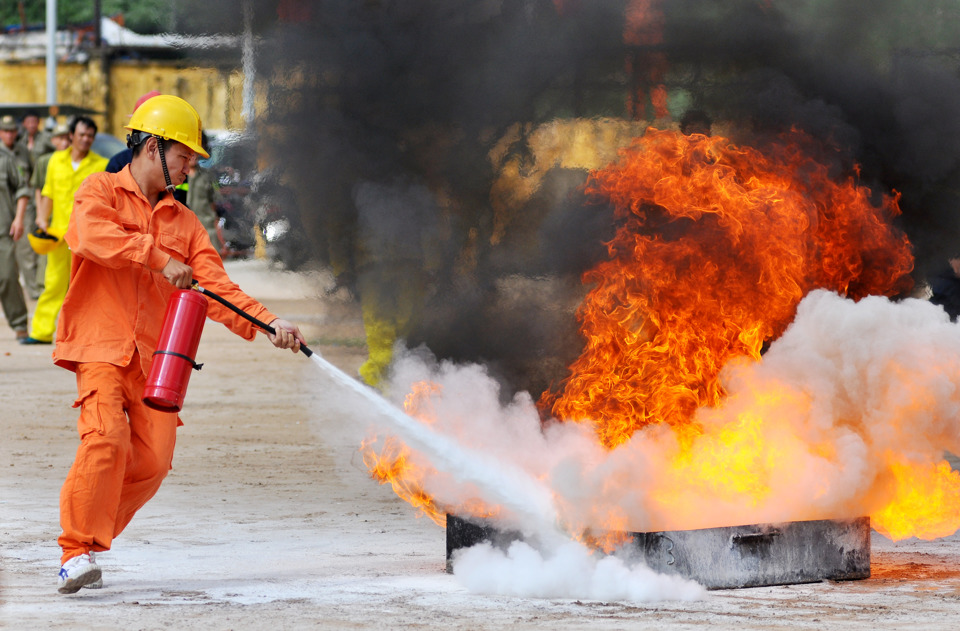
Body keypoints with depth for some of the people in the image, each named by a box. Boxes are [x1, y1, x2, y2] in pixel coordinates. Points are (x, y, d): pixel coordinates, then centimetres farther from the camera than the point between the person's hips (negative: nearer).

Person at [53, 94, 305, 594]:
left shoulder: (183, 223, 20)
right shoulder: (101, 191, 4)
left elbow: (214, 284, 10)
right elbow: (91, 235, -18)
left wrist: (268, 323, -5)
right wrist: (160, 258, -23)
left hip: (155, 355, 5)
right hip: (101, 346, -5)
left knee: (153, 460, -5)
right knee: (106, 438, -24)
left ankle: (92, 537, 11)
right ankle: (78, 550, -19)